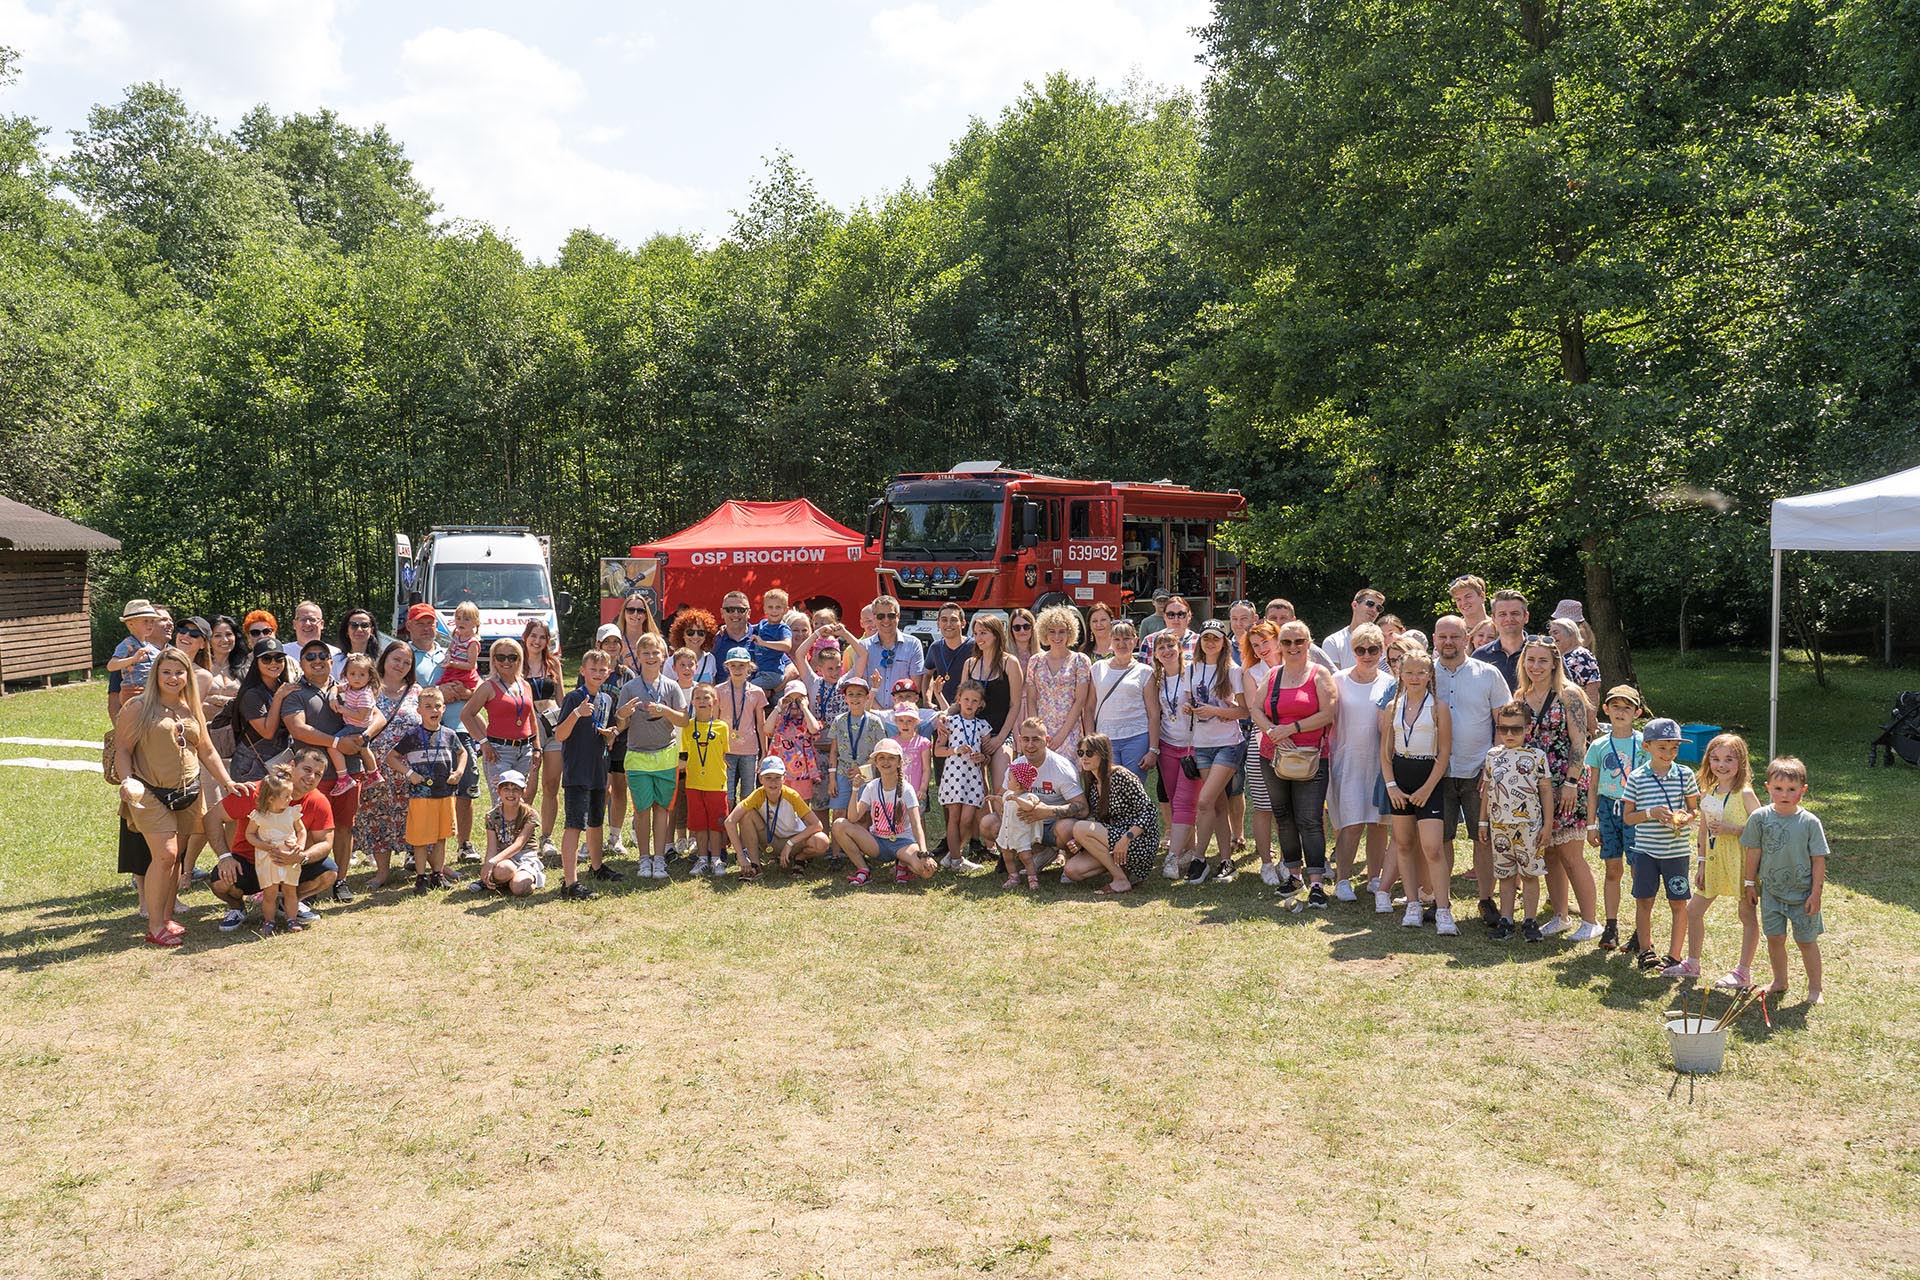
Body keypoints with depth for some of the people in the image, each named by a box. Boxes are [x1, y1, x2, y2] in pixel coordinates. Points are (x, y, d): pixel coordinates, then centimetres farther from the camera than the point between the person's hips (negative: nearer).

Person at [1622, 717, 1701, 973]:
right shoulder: (1636, 778, -3)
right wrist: (1651, 813, -17)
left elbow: (1695, 809, 7)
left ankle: (1674, 956, 14)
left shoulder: (1685, 775, -1)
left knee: (1678, 903, 4)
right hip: (1646, 849, 0)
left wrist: (1688, 817, -16)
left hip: (1677, 850, 0)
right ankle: (1645, 950, 21)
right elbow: (1628, 817, 0)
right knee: (1644, 901, 7)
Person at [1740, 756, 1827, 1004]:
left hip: (1803, 893, -2)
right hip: (1771, 891, 2)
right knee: (1774, 937, 9)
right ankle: (1779, 982, 27)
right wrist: (1750, 884, 6)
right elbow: (1753, 853, 3)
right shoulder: (1760, 818, -6)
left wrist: (1816, 893, -8)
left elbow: (1819, 860, -6)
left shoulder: (1810, 822, -10)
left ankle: (1814, 988, 22)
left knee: (1807, 941, 8)